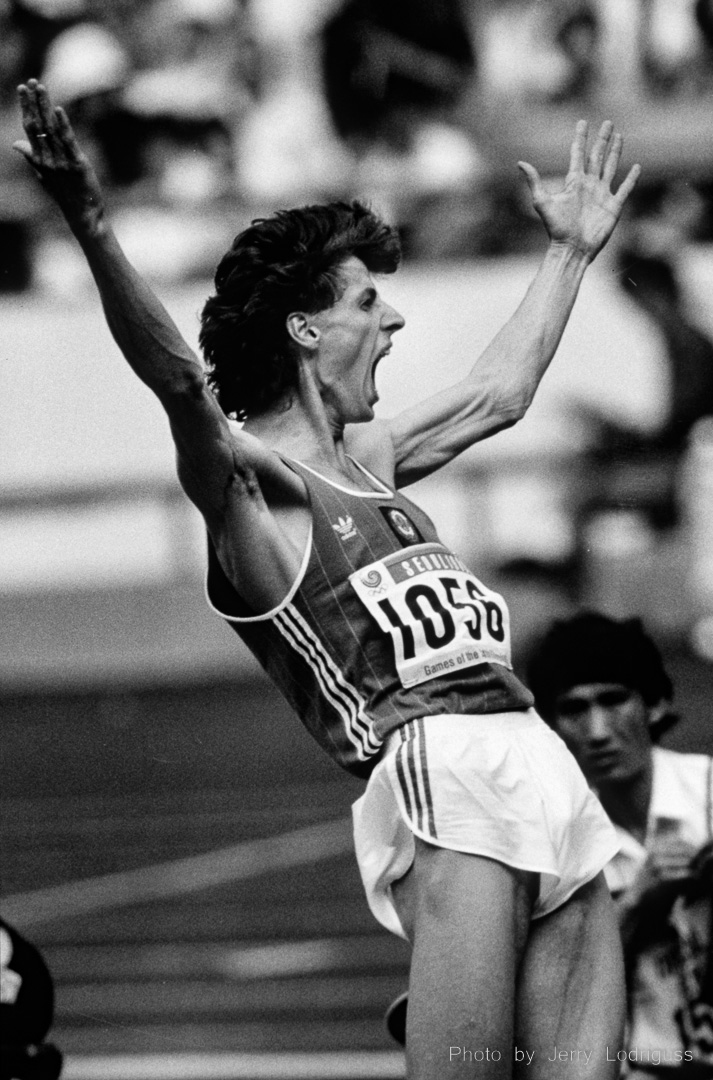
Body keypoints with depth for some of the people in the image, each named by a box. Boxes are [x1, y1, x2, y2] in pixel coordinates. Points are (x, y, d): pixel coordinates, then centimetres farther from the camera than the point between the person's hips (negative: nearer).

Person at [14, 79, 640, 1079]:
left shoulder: (367, 458, 26)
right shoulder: (248, 474, 1)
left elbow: (500, 391, 41)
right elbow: (180, 380, -18)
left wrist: (571, 250, 50)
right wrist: (93, 227, -33)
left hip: (545, 772, 8)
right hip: (440, 774, -8)